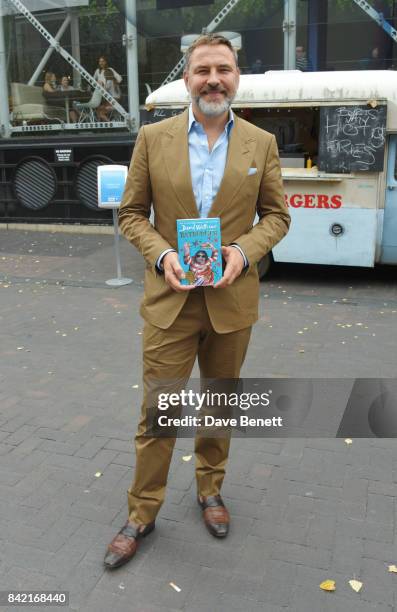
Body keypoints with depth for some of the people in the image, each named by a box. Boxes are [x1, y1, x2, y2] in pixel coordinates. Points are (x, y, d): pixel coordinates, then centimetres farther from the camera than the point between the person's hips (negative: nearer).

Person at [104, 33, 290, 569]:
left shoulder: (261, 143, 1)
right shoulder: (153, 138, -1)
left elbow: (276, 215, 5)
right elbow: (131, 213, 2)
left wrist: (244, 250, -14)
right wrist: (161, 254, -16)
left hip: (232, 300, 2)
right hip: (170, 299, -1)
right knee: (157, 411, 5)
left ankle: (210, 489, 41)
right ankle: (142, 513, 25)